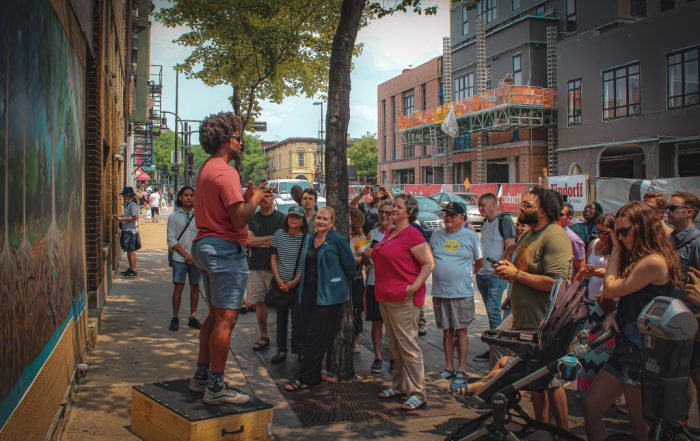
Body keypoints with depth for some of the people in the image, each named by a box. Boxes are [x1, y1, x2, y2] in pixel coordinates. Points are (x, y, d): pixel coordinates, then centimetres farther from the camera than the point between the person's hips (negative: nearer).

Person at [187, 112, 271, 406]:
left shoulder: (206, 169, 17)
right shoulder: (225, 172, -16)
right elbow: (239, 220, -21)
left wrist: (248, 196, 12)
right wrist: (255, 198, -5)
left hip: (206, 246, 11)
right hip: (226, 249, -11)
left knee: (214, 315, 18)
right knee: (225, 320, -5)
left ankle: (201, 376, 26)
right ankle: (216, 387, 1)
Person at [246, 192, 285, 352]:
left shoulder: (281, 217, 1)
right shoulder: (253, 218, 12)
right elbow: (247, 241, 0)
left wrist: (257, 241, -5)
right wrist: (269, 238, -6)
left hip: (274, 267, -4)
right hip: (256, 266, 4)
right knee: (259, 302, 6)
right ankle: (263, 336, 16)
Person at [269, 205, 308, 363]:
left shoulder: (307, 239, -3)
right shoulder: (279, 234, 3)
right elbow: (273, 259, 4)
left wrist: (295, 281, -11)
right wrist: (279, 280, -5)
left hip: (298, 283, -2)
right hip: (279, 283, 3)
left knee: (297, 318, 0)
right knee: (281, 317, 10)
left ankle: (300, 351, 10)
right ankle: (281, 350, 19)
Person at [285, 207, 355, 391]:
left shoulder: (338, 241, -8)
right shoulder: (310, 240, 13)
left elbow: (350, 267, -4)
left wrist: (337, 285, 5)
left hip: (328, 296, -7)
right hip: (309, 293, 7)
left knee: (315, 336, -6)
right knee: (307, 333, 6)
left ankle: (306, 378, 2)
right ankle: (313, 375, 17)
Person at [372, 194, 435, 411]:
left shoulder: (412, 235, -12)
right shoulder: (389, 233, 15)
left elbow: (429, 263, -16)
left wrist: (414, 286, -20)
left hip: (404, 299, -9)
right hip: (385, 297, 9)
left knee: (408, 345, -6)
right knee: (395, 344, 17)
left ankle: (417, 393, 1)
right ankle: (399, 385, 28)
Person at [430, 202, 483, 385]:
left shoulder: (471, 236, -1)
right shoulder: (436, 235, 7)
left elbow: (479, 261, 10)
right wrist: (440, 273, 10)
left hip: (462, 293, -3)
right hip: (440, 292, 3)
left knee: (461, 331, 2)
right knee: (447, 331, 11)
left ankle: (461, 370, 9)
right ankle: (449, 367, 21)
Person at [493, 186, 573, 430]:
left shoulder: (555, 236, -17)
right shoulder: (529, 234, 13)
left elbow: (556, 283, -27)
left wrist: (516, 274, -19)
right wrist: (507, 269, 2)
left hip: (544, 325, -9)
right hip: (525, 321, 9)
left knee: (551, 382, 2)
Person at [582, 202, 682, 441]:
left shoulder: (654, 261, -19)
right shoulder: (640, 259, 13)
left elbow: (610, 289, -14)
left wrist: (616, 249, -5)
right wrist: (616, 315, -3)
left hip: (642, 354, -10)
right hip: (627, 348, 10)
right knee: (590, 407, 10)